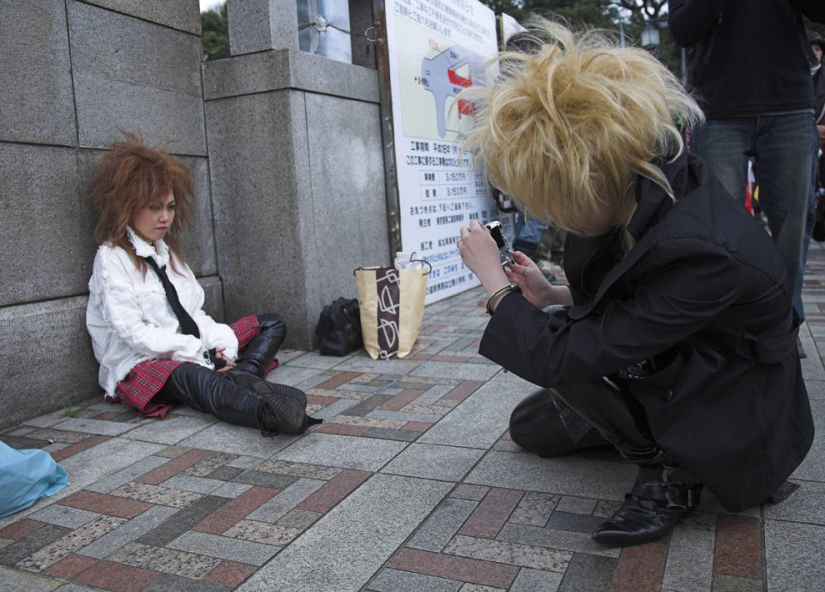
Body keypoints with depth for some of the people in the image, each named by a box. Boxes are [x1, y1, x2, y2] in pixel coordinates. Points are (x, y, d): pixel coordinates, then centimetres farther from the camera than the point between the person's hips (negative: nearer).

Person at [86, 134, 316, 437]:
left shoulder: (166, 250, 18)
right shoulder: (112, 258, -6)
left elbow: (194, 313, 10)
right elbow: (134, 334, -16)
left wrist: (222, 346, -10)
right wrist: (202, 353, -21)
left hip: (191, 350, 9)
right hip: (141, 366, -9)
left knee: (272, 323, 3)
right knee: (196, 378, -41)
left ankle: (242, 377, -31)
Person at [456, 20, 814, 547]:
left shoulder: (704, 251, -37)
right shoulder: (643, 192, -11)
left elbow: (570, 358, -32)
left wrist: (494, 281, -18)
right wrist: (552, 296, -4)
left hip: (736, 419, -8)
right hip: (678, 376, 8)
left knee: (556, 345, -23)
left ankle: (668, 473, -4)